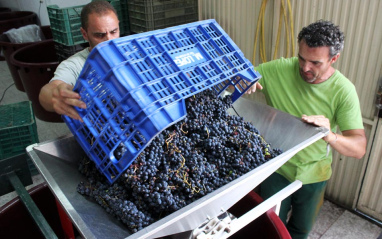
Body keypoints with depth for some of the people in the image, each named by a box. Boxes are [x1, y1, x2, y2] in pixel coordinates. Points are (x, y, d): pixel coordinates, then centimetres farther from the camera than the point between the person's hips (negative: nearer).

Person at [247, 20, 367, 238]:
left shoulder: (343, 91, -20)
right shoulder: (280, 69, -19)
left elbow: (359, 148, -24)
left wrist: (330, 136, -46)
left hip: (314, 174, 1)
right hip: (276, 168, 0)